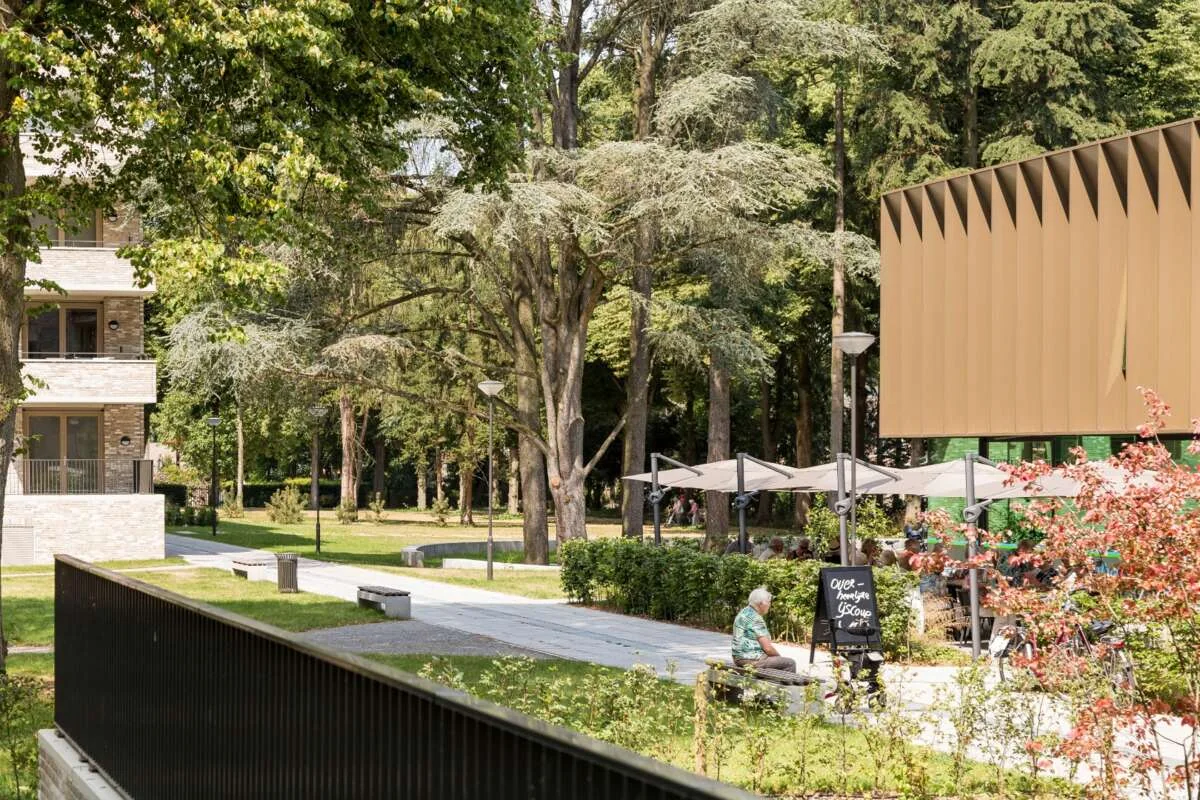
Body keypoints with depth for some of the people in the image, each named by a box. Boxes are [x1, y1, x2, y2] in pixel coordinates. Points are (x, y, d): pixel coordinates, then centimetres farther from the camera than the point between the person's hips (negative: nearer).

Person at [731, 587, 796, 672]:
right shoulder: (755, 619, -18)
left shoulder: (744, 612, 12)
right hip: (752, 660, -10)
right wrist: (779, 656, 2)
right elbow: (767, 648, -19)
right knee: (790, 663, -4)